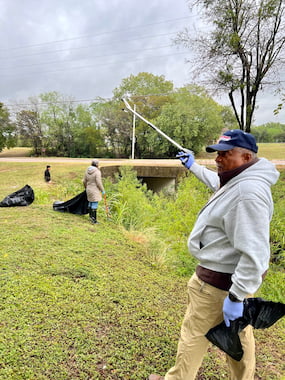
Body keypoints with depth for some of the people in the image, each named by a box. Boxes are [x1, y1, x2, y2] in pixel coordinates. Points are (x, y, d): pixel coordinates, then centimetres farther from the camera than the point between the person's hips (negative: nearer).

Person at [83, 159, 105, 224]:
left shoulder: (87, 171, 4)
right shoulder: (97, 172, -17)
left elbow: (84, 181, 9)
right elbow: (99, 183, -19)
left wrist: (86, 188, 25)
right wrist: (102, 190, -9)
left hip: (89, 189, 7)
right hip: (95, 191, -7)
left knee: (90, 202, 20)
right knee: (95, 204, -3)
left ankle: (91, 216, 32)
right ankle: (93, 220, 1)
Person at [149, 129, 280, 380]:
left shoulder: (248, 192, -28)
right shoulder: (237, 180, 4)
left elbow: (254, 254, -30)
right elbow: (215, 181, 30)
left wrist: (235, 296, -27)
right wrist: (193, 166, 39)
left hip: (221, 280, -10)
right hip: (234, 275, 10)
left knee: (194, 333, 10)